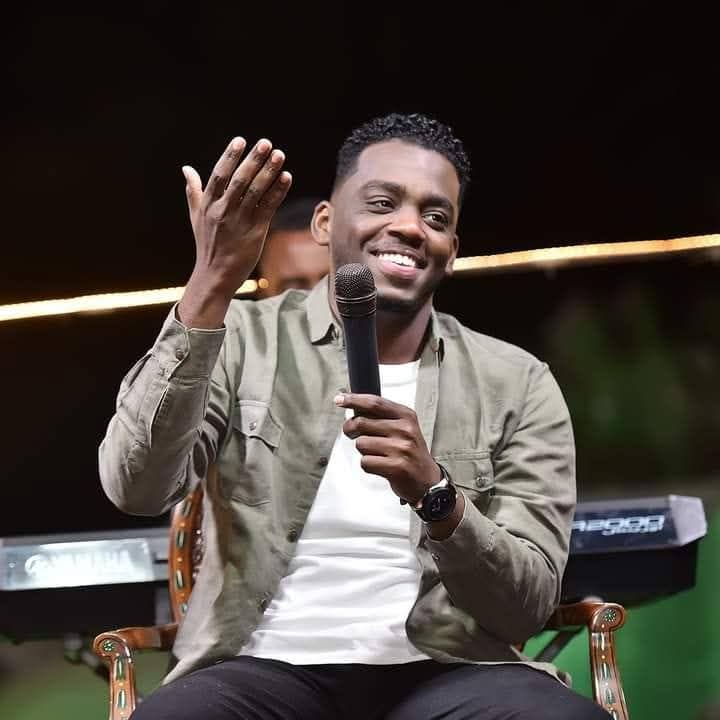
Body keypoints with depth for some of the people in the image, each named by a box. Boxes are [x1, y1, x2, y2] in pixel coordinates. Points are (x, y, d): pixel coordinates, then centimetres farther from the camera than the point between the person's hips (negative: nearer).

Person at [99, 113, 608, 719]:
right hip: (269, 669, 0)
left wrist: (436, 495, -20)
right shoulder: (243, 341, 6)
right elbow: (136, 488, -11)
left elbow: (528, 608, 0)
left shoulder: (518, 386, 7)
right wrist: (210, 291, -19)